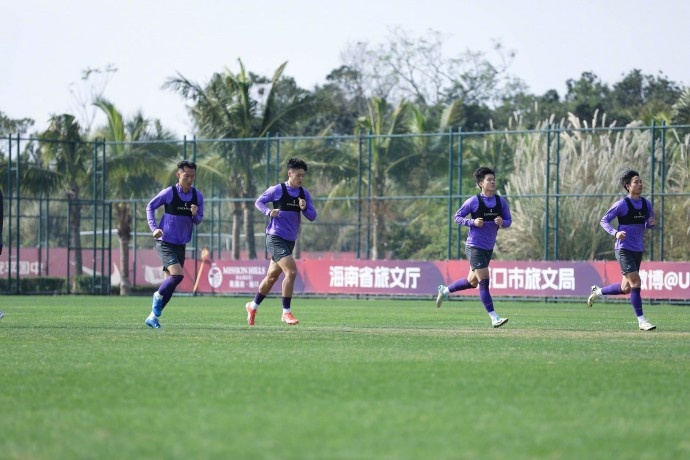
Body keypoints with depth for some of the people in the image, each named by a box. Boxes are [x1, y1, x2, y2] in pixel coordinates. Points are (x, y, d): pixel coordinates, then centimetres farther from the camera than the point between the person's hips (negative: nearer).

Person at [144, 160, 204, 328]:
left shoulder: (198, 196, 2)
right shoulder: (169, 193, -11)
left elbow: (198, 221, 10)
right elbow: (150, 207, 2)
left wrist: (195, 214, -15)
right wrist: (154, 228, -11)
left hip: (181, 245, 5)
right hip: (165, 243, -5)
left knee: (170, 281, 6)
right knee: (177, 274, -22)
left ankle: (153, 316, 16)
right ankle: (158, 295, 6)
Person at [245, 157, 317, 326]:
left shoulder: (304, 194, 7)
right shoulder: (277, 190, -7)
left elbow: (312, 216, 5)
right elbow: (259, 202, 2)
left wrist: (305, 209, -15)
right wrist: (269, 212, -16)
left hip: (290, 240, 7)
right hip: (275, 237, -7)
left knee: (272, 276, 16)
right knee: (291, 271, -20)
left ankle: (253, 306, 34)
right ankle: (286, 312, -13)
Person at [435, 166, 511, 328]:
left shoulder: (501, 201, 4)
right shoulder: (473, 202, -9)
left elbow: (508, 221, 11)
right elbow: (457, 217, -1)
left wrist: (502, 222, -13)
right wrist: (472, 222, -18)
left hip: (489, 248, 7)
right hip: (475, 246, -7)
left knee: (472, 281, 16)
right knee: (484, 281, -11)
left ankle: (444, 290, 39)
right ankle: (494, 318, -11)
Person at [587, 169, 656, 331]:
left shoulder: (646, 204, 8)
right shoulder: (622, 204, -10)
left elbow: (648, 223, 19)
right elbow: (604, 221, -6)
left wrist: (651, 223, -6)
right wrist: (615, 233, -24)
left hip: (638, 250, 7)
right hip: (624, 249, -7)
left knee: (625, 289, 11)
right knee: (636, 282, -16)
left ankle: (598, 292, 36)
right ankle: (641, 321, -10)